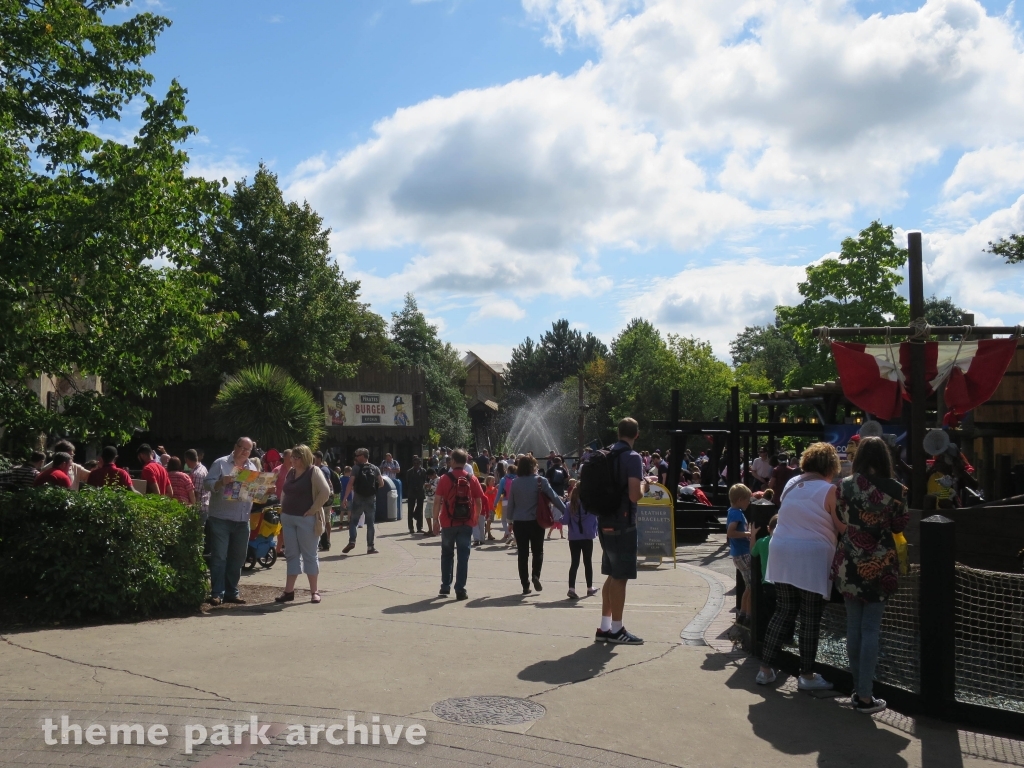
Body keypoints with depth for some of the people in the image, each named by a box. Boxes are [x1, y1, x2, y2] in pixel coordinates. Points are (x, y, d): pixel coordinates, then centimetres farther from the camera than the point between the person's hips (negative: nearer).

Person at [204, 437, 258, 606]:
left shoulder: (252, 467, 15)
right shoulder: (221, 463, -1)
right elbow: (207, 483, -8)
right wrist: (221, 482, -25)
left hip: (242, 521, 5)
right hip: (221, 519, -5)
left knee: (237, 557, 10)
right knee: (219, 557, -4)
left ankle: (231, 592, 18)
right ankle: (217, 593, -1)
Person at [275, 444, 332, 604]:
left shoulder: (313, 471, -9)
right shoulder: (290, 472, 12)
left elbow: (325, 492, -18)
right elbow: (284, 492, 24)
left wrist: (313, 510, -17)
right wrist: (283, 510, 12)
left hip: (306, 519, -6)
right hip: (288, 518, 6)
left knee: (310, 554, 2)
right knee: (292, 554, 8)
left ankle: (314, 591, 9)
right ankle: (289, 591, 11)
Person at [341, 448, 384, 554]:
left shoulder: (356, 468, -5)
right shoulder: (375, 469, 4)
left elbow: (350, 484, -10)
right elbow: (381, 484, 2)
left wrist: (345, 498, -7)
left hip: (358, 498, -2)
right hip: (371, 499, 2)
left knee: (353, 521, 10)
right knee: (370, 523, 7)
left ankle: (352, 541, -7)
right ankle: (370, 547, 6)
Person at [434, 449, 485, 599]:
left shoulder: (445, 478, -4)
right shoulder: (472, 479, 1)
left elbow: (437, 500, -8)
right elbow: (479, 501, 1)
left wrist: (436, 519, 1)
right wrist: (477, 517, 14)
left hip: (448, 523, -1)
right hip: (466, 523, 1)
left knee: (447, 555, 15)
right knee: (463, 556, 3)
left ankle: (445, 587, 18)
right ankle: (460, 590, 0)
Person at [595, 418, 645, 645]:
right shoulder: (632, 458, -14)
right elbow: (634, 495, -22)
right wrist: (644, 487, -3)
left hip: (605, 523, 8)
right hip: (623, 524, -8)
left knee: (612, 576, 16)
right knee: (620, 578, 0)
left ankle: (605, 627, 20)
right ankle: (616, 630, 6)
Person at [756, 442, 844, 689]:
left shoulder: (791, 484, 9)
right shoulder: (829, 491, -8)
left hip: (781, 556, 6)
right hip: (812, 558, -6)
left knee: (783, 611, 14)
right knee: (810, 619, 5)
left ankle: (765, 669, 16)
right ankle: (806, 675, 15)